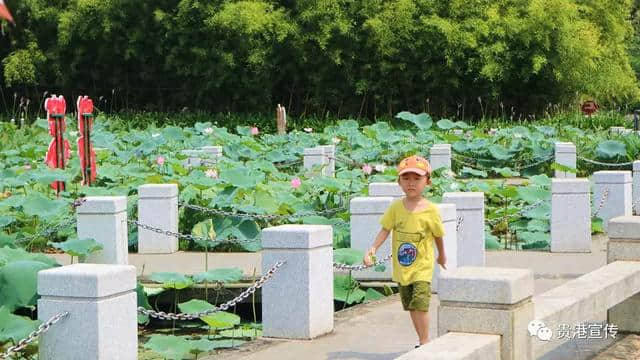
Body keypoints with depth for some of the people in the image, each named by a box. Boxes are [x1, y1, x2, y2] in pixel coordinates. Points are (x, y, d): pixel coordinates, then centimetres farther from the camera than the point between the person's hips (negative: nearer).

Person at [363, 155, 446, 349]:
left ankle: (424, 342, -2)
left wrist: (442, 255, 16)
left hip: (422, 266, -4)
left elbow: (438, 235, 3)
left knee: (420, 303, -16)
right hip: (401, 267, 4)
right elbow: (385, 230, -4)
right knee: (411, 306, 14)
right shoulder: (396, 207, -4)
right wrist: (373, 249, -18)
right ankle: (423, 341, 29)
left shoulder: (431, 210, -11)